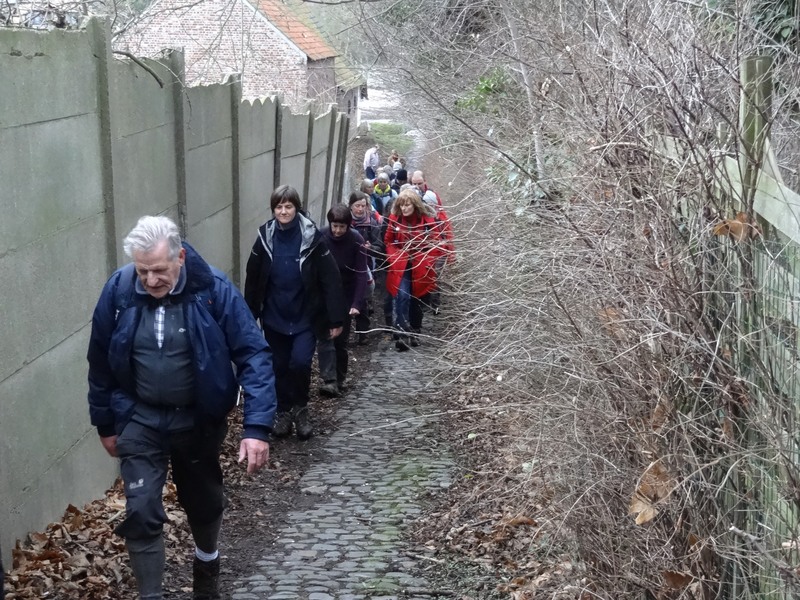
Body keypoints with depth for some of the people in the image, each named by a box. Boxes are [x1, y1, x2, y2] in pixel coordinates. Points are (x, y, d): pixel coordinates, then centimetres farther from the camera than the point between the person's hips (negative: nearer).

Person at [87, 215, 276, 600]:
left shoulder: (214, 290, -19)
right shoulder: (118, 291, -13)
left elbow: (253, 355, -18)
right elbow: (100, 362, 1)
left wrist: (257, 426, -25)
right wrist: (105, 424, 7)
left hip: (199, 419, 0)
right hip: (140, 419, 0)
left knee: (205, 503, 19)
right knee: (141, 512, -9)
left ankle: (207, 568, 49)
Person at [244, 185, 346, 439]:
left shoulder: (311, 237, -12)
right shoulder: (265, 236, -4)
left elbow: (330, 279, -11)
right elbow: (252, 278, 4)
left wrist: (336, 318, -13)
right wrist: (249, 315, 6)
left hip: (306, 317, -3)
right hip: (274, 317, 3)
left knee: (300, 362, -15)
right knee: (280, 366, 11)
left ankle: (300, 407, 10)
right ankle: (283, 411, 29)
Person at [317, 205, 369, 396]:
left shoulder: (356, 240, -14)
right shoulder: (321, 237, -13)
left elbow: (361, 273, -15)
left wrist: (357, 304, -22)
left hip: (346, 296, 0)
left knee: (341, 339, 6)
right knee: (325, 337, -11)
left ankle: (339, 381, 17)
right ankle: (328, 380, -17)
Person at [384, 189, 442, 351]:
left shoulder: (427, 221, -6)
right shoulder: (395, 219, 0)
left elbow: (436, 245, 1)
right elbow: (388, 241, 10)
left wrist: (426, 261, -9)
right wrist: (394, 257, -4)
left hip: (421, 269, 0)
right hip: (401, 267, 0)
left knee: (417, 301, 12)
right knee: (402, 297, -19)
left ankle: (414, 333, 29)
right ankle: (402, 335, -23)